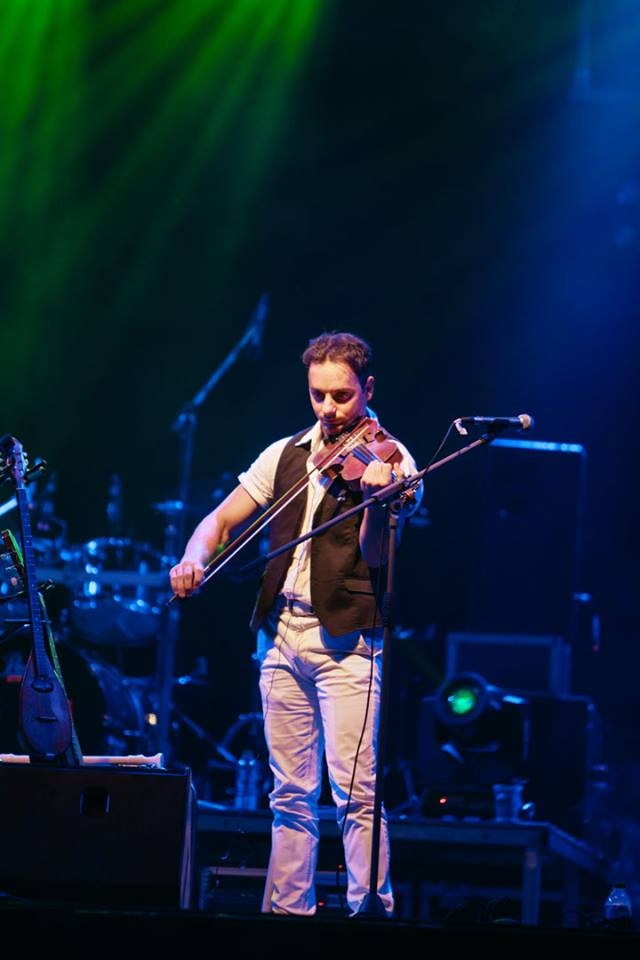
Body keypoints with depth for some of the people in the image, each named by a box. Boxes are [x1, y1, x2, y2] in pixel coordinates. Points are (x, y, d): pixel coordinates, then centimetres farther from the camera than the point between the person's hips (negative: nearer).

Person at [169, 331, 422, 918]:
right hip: (282, 636, 5)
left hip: (345, 639, -5)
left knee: (354, 790, -13)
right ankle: (288, 912, 12)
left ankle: (371, 912, -12)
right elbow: (222, 521, 14)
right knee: (291, 793, 8)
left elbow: (374, 554, -13)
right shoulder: (286, 455, 14)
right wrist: (194, 559, -7)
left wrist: (377, 496, -32)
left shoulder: (387, 459, -2)